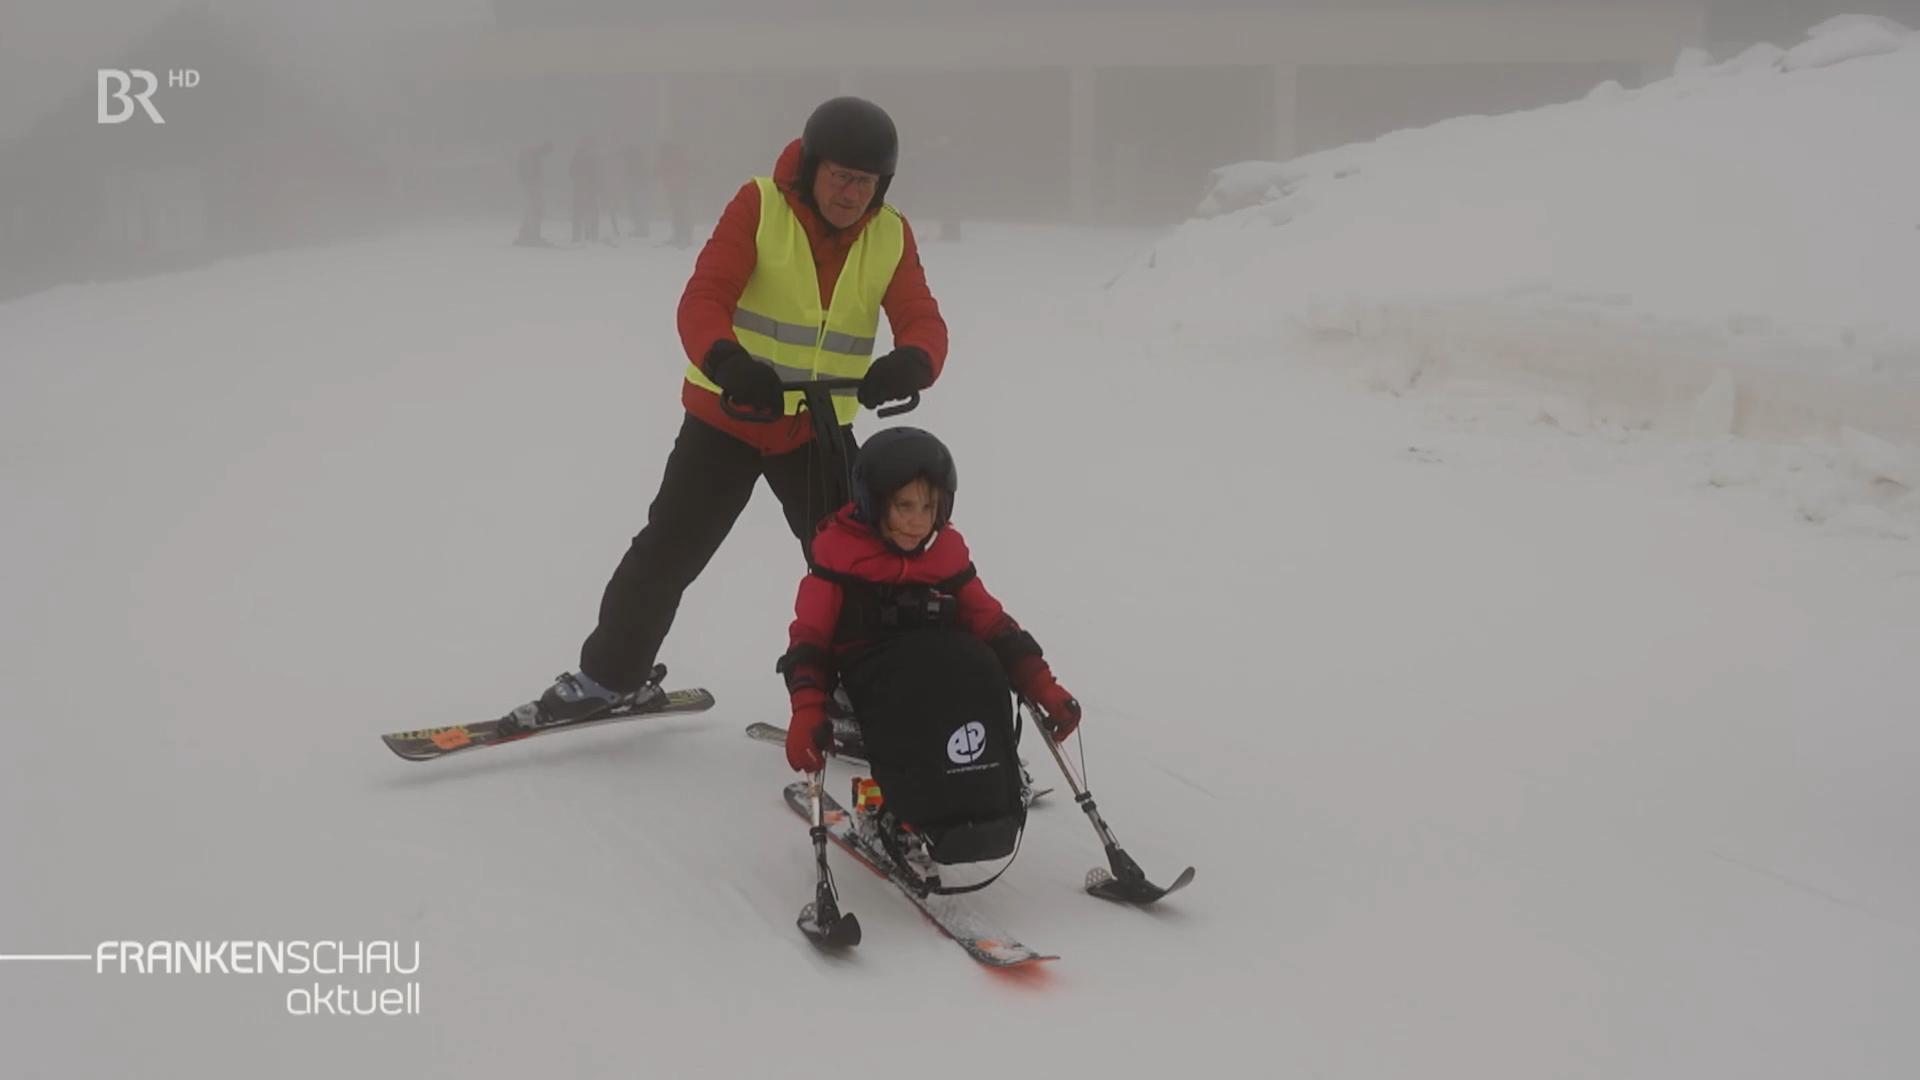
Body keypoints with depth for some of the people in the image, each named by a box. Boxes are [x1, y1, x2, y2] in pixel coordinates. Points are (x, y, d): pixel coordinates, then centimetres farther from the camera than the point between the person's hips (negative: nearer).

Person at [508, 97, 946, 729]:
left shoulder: (891, 237, -5)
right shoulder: (759, 206, -15)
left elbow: (923, 322, -13)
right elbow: (703, 301, -23)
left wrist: (911, 364, -39)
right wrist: (726, 362, -45)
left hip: (820, 429, 2)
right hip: (727, 415, -2)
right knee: (668, 551, 4)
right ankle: (609, 672, 23)